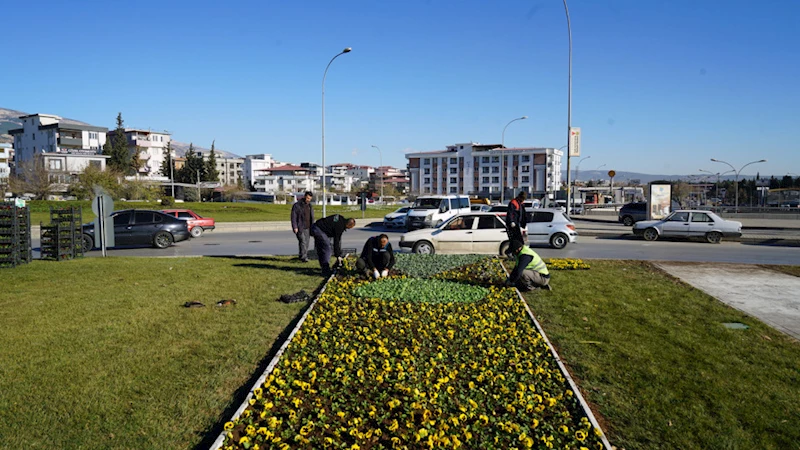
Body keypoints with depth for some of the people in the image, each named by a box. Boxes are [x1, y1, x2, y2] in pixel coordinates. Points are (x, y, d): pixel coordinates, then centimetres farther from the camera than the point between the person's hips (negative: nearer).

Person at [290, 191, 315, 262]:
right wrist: (295, 227, -15)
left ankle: (301, 256, 15)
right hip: (300, 228, -6)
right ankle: (303, 257, -15)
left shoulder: (310, 206, 15)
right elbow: (293, 217, -8)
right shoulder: (297, 205, -4)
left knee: (306, 242, 5)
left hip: (307, 228, 6)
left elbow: (312, 217, 21)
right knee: (303, 242, -14)